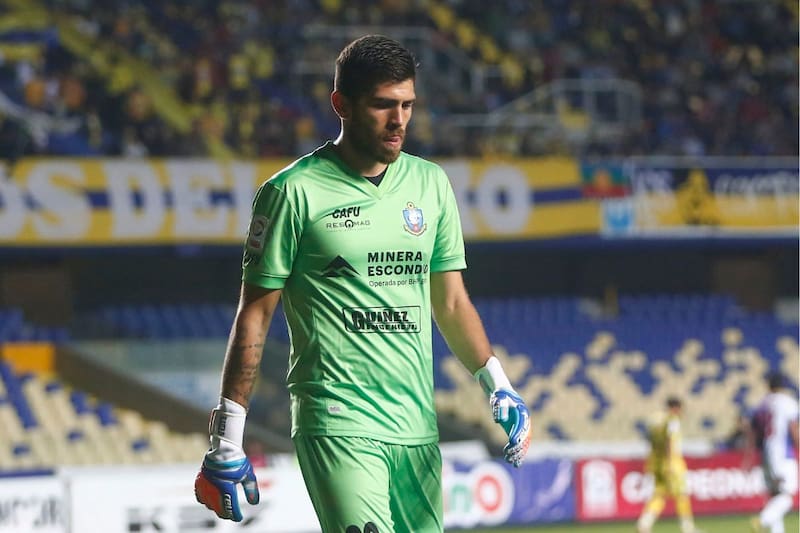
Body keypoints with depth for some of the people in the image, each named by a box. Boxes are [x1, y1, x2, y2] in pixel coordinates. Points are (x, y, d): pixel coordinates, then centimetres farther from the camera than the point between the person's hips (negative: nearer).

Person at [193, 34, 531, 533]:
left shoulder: (431, 183, 12)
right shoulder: (294, 192, -4)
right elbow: (255, 315, -1)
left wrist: (499, 387, 9)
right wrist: (227, 438, -3)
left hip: (417, 427, 6)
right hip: (337, 423, -6)